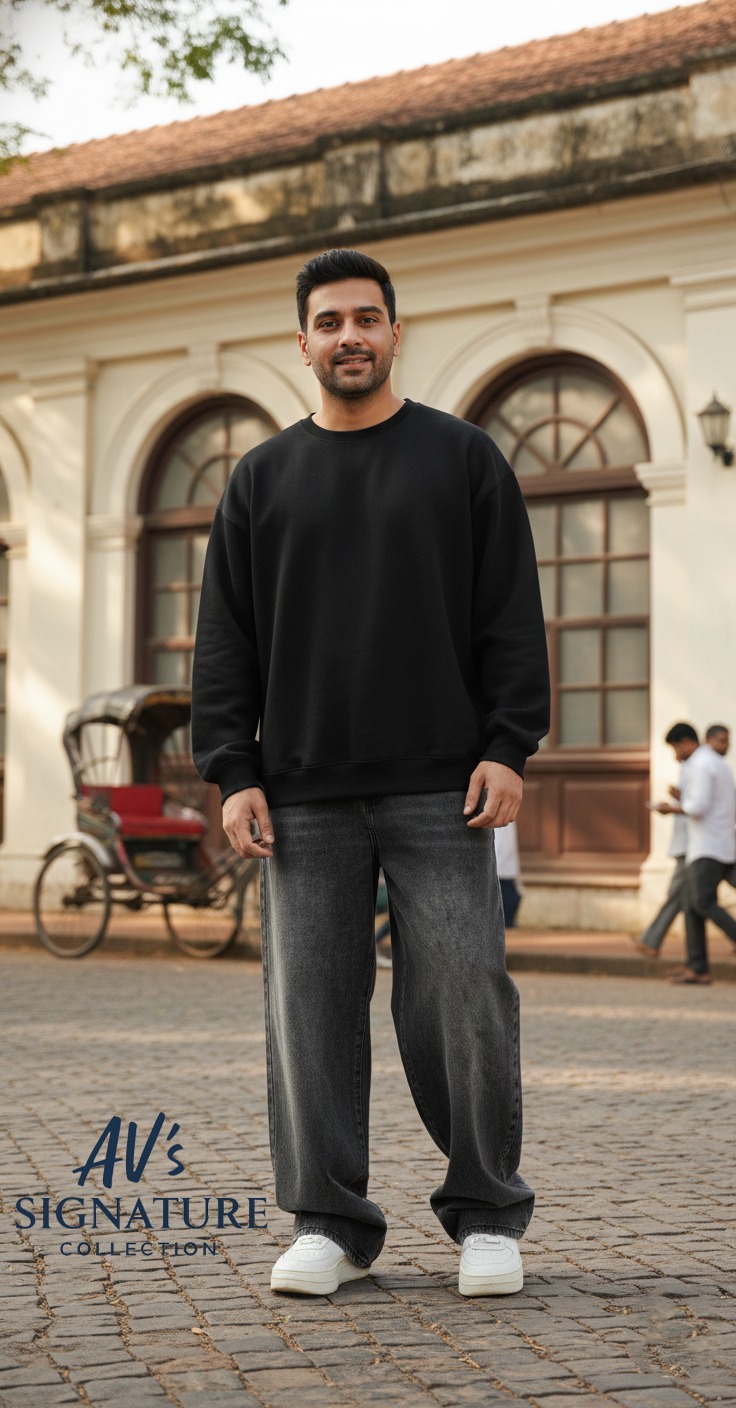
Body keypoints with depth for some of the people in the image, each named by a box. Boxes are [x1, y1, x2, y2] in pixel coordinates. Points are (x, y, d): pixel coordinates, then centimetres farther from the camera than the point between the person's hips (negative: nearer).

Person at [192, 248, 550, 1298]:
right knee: (311, 1008, 1)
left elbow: (512, 619, 4)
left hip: (441, 790, -2)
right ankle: (329, 1223, 11)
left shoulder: (464, 458, 8)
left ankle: (488, 1216, 10)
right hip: (305, 798, 2)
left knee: (463, 995, -4)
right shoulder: (262, 479, 13)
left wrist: (507, 749, -6)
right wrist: (234, 774, 1)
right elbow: (226, 641, 10)